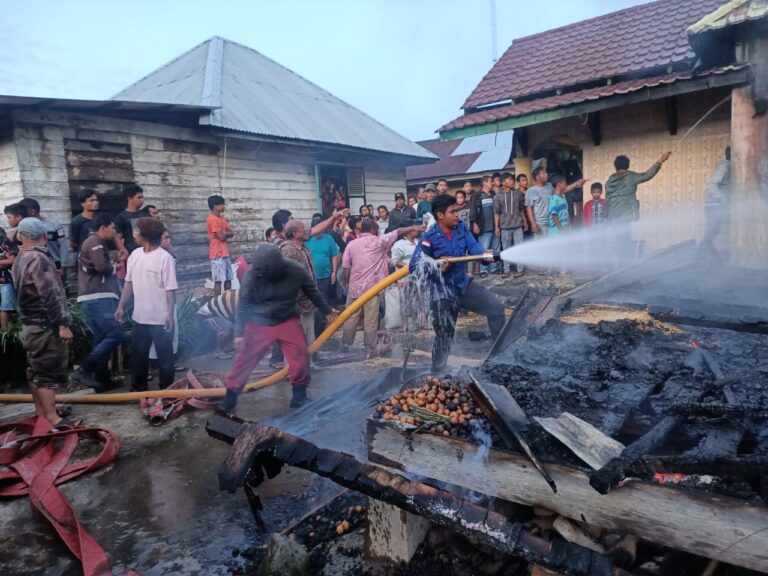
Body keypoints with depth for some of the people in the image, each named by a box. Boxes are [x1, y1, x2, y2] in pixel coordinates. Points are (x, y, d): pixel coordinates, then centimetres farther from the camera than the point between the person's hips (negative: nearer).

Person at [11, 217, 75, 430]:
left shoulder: (19, 260, 12)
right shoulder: (39, 259, -19)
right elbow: (50, 296, -23)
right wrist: (63, 324, -21)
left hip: (30, 323, 9)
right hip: (45, 325, -9)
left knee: (35, 370, 14)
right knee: (48, 372, -8)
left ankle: (41, 413, 23)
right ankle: (52, 419, -7)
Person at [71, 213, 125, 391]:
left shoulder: (94, 242, 26)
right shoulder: (96, 241, -7)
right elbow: (102, 266, -19)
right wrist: (115, 267, -1)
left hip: (96, 298, 11)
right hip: (97, 298, -11)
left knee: (102, 338, 10)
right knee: (117, 334, -16)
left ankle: (102, 379, 13)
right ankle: (84, 370, -15)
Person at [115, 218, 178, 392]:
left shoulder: (164, 258, -15)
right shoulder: (135, 255, 5)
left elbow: (170, 289, -16)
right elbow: (129, 282, 12)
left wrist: (170, 314, -18)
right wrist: (121, 306, 11)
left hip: (160, 318, -7)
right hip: (139, 317, 7)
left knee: (164, 355, 6)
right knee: (138, 354, 18)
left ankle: (166, 390, 20)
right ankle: (139, 388, 34)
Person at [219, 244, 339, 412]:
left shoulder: (295, 272, -21)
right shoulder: (252, 274, -23)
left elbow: (312, 291, -1)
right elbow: (242, 305, -12)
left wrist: (327, 310, 11)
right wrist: (239, 333, -16)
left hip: (288, 321, 1)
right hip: (259, 323, -1)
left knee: (301, 355, -2)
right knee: (244, 359, 1)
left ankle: (299, 391, 20)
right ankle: (232, 394, 19)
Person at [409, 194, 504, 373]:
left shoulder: (460, 227, -2)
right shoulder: (429, 238, -19)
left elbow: (473, 246, -14)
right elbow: (414, 266, -22)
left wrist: (485, 254, -34)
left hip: (463, 284, 6)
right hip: (442, 292, -6)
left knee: (496, 307, 4)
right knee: (444, 335, 3)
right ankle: (437, 373, 23)